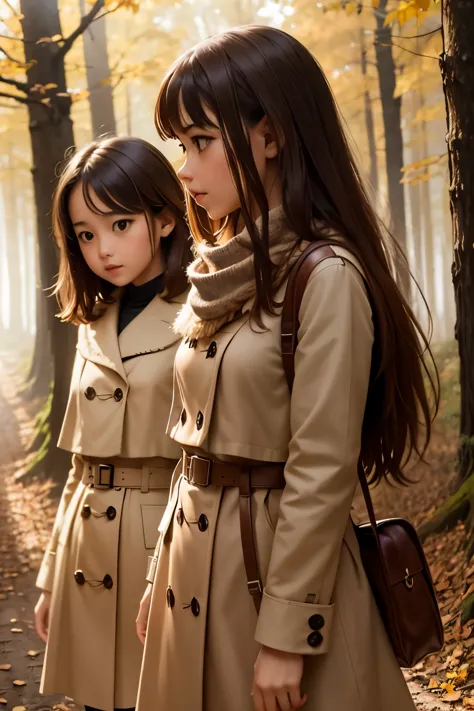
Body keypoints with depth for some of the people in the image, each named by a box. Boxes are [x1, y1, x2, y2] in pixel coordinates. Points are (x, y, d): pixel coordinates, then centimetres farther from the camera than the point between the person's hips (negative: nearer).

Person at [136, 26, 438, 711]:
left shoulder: (326, 275, -17)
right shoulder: (225, 274, 7)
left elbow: (321, 472, -19)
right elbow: (200, 444, 11)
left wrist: (286, 635, -17)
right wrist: (164, 575, 13)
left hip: (280, 565, -7)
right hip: (198, 560, 8)